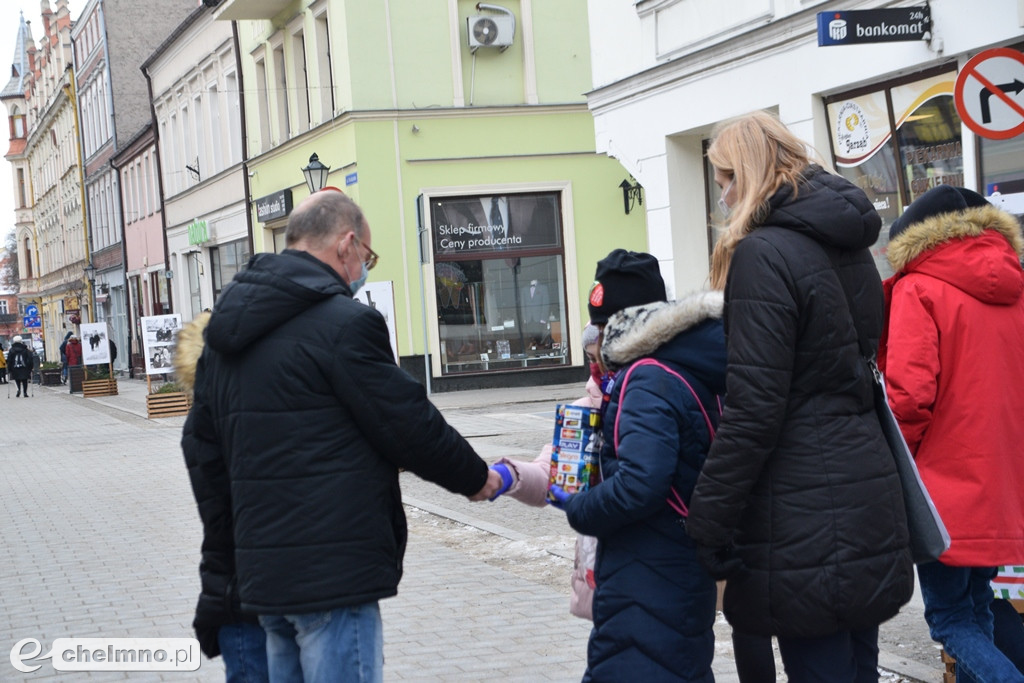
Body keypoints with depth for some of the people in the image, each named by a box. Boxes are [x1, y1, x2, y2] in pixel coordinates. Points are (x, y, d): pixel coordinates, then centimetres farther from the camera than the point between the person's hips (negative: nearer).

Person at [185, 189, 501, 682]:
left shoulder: (226, 334, 13)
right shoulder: (343, 323, -14)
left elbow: (206, 447, 17)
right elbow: (410, 425, -11)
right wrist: (477, 479, 5)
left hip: (261, 568, 9)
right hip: (333, 575, -9)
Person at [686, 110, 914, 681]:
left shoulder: (763, 255, -13)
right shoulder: (849, 247, 14)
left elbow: (754, 408, -19)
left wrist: (709, 522, -13)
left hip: (807, 525, -9)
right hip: (869, 504, 9)